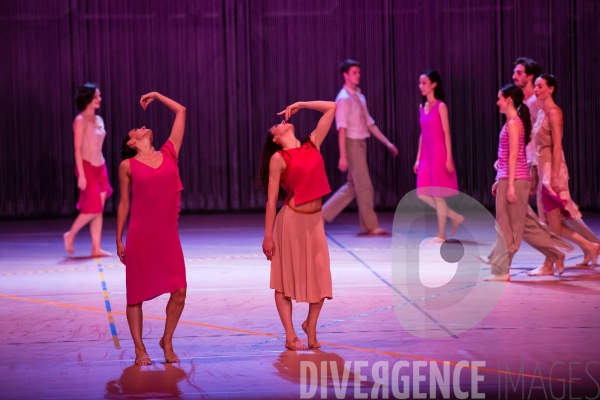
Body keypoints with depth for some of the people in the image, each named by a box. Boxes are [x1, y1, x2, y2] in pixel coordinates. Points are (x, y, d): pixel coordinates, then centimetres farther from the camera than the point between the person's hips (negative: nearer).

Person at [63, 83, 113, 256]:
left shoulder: (99, 120, 12)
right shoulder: (80, 120, -10)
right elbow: (78, 149, -13)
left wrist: (103, 169, 14)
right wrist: (81, 174, -18)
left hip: (100, 166, 7)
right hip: (87, 167, -7)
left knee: (99, 209, 3)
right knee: (92, 209, -9)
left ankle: (96, 248, 5)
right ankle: (70, 235, 10)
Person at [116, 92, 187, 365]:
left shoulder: (169, 154, 9)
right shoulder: (128, 166, 1)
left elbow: (181, 111, 15)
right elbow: (124, 204, 5)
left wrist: (156, 95, 23)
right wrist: (119, 240, 3)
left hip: (168, 235, 3)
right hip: (140, 235, -3)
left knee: (179, 291, -2)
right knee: (136, 294, 2)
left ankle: (167, 341, 18)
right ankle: (140, 350, 12)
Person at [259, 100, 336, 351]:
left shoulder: (312, 144, 8)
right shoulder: (278, 159, -6)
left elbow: (331, 108, 12)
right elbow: (271, 199, -7)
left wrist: (300, 105, 13)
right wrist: (268, 236, -9)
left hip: (315, 219, 5)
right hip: (292, 220, -5)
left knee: (320, 278, 5)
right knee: (286, 278, 3)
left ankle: (311, 326, 25)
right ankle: (290, 336, 8)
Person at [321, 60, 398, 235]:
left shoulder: (360, 97, 14)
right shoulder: (344, 98, -13)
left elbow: (369, 123, 19)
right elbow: (342, 129, -17)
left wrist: (387, 143, 16)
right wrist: (343, 156, -21)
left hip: (361, 144, 9)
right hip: (352, 144, -9)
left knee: (353, 186, 12)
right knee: (364, 186, -4)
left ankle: (323, 214, 17)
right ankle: (371, 226, 4)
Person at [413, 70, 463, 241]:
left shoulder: (441, 106, -7)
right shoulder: (422, 106, 13)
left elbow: (447, 134, -10)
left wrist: (449, 159, -14)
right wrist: (418, 158, 14)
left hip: (439, 154, -7)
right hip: (426, 156, 7)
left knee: (437, 194, -3)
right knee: (423, 194, 4)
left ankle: (441, 234, 6)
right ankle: (456, 217, 18)